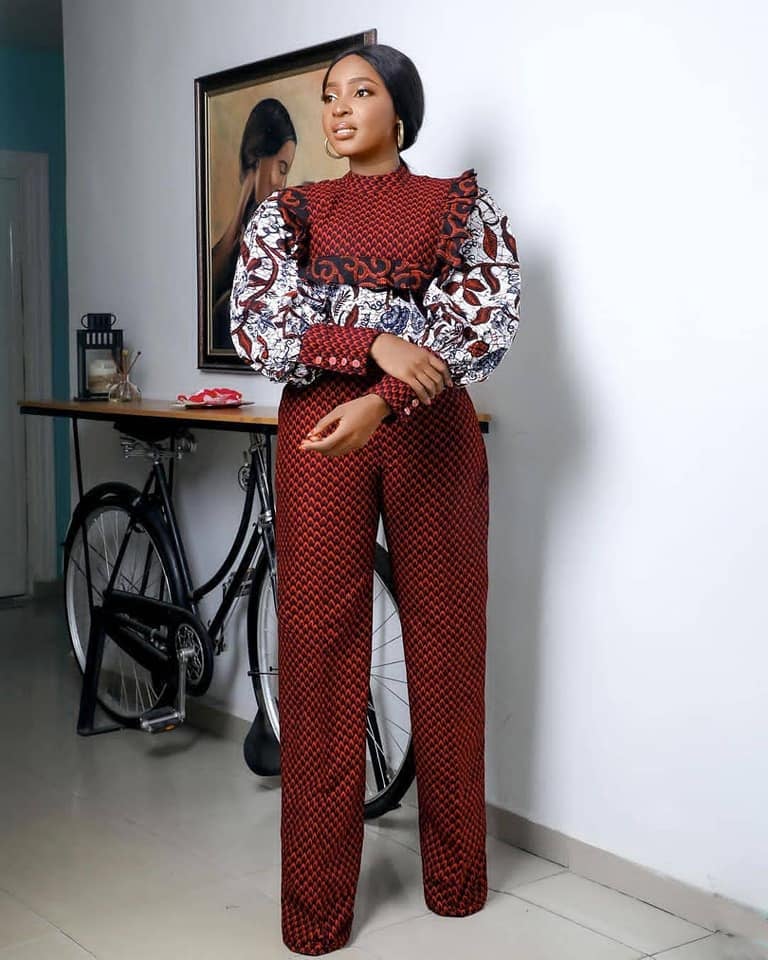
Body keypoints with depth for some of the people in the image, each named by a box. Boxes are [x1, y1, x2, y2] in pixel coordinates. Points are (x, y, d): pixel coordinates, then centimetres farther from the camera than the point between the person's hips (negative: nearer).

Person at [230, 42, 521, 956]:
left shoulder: (463, 205, 7)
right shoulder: (288, 211, 11)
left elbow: (485, 325, -7)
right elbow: (256, 328, -3)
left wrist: (381, 402, -21)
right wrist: (376, 343, -17)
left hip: (431, 434, 0)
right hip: (317, 434, 1)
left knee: (446, 644, 4)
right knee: (318, 650, 1)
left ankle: (455, 874, 20)